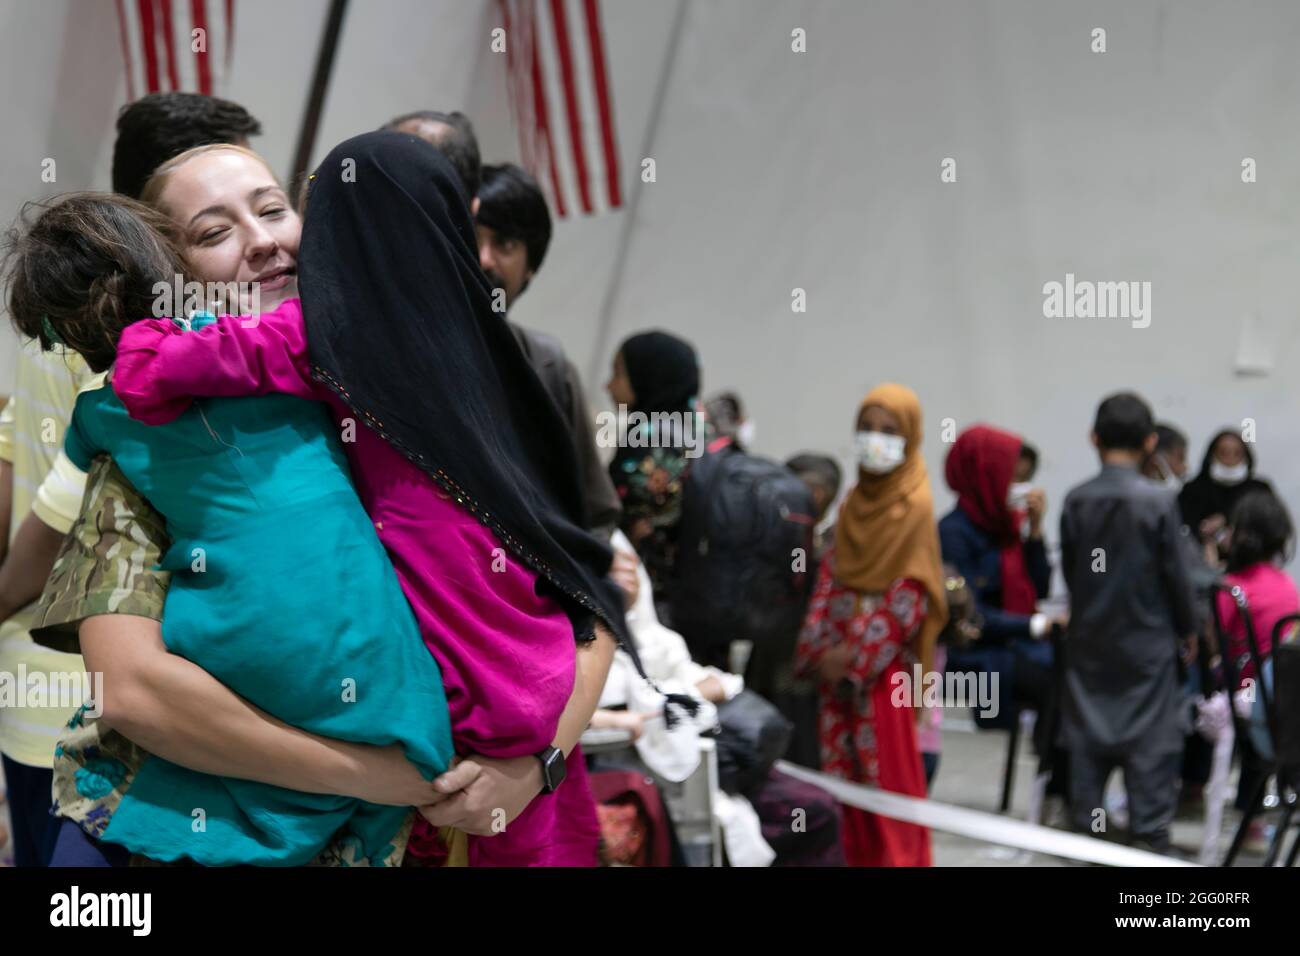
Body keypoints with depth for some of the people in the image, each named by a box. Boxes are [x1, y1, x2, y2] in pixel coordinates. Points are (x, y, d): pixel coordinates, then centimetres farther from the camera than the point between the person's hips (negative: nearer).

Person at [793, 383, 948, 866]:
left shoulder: (914, 506, -9)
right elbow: (830, 576, 11)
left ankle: (897, 858, 5)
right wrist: (818, 647, -1)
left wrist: (858, 655, -13)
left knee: (888, 772, -3)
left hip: (883, 667, -6)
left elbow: (909, 596, -13)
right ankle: (854, 857, 18)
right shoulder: (854, 503, 12)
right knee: (843, 772, 9)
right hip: (837, 663, 6)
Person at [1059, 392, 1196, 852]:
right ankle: (1150, 834, 6)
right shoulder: (1158, 502, -14)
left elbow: (1068, 569, 4)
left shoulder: (1075, 501, -4)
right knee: (1151, 742, 4)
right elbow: (1175, 575, -8)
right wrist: (1186, 629, 7)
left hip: (1089, 640, 3)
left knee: (1088, 737, 11)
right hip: (1147, 640, -3)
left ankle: (1085, 828, 17)